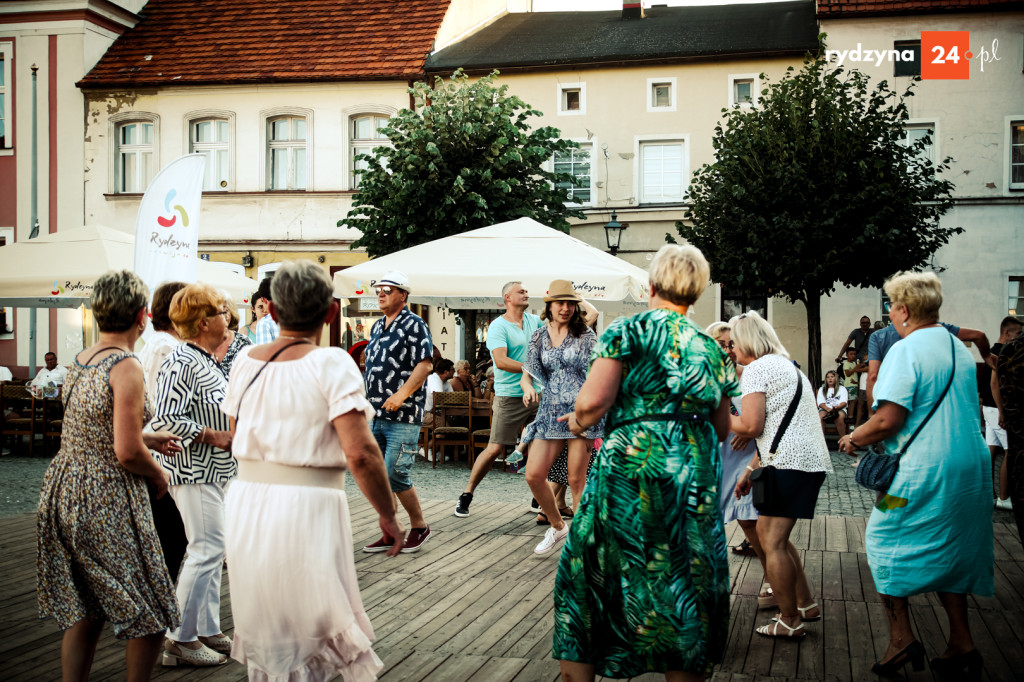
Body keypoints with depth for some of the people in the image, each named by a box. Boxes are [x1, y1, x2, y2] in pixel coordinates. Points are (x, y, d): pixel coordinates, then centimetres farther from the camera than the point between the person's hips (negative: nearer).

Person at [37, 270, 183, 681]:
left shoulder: (80, 362, 8)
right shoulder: (127, 368, -17)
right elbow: (126, 452, -21)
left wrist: (148, 438, 24)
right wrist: (158, 474, -2)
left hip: (64, 490, 9)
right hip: (106, 503, -8)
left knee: (82, 614, 17)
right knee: (149, 616, 6)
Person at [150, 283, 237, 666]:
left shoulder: (208, 361, 13)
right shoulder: (181, 364, -18)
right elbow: (165, 421, -25)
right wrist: (214, 436, -19)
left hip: (216, 472, 10)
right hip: (194, 473, -10)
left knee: (212, 551, 14)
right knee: (207, 550, -7)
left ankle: (208, 631, 23)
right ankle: (180, 640, 3)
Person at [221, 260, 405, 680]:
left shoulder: (246, 359, 5)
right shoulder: (331, 363, -12)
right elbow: (360, 453, -19)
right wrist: (388, 516, -8)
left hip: (245, 503, 6)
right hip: (306, 506, -6)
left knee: (261, 626, 21)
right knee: (307, 632, 7)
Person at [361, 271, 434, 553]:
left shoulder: (414, 325, -7)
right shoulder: (377, 327, 17)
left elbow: (425, 365, -16)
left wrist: (401, 395, -25)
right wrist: (370, 401, 18)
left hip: (403, 416, -8)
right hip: (375, 415, 8)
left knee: (395, 475, -9)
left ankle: (419, 526, 10)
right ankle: (390, 533, 18)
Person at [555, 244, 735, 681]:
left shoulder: (629, 329, -2)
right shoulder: (711, 349, 14)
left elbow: (592, 403, -12)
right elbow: (722, 428, 20)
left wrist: (579, 421, 9)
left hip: (632, 468, -5)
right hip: (698, 477, 5)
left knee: (588, 578, 9)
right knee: (687, 589, 12)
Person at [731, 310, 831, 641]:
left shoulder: (756, 369, -7)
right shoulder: (788, 366, 24)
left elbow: (751, 427, -14)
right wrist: (750, 469, 24)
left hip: (791, 463, -10)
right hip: (812, 460, 10)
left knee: (773, 542, -4)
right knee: (769, 532, 18)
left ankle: (790, 622, 2)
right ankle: (806, 604, 22)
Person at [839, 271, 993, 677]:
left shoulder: (906, 350, -15)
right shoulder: (960, 349, 12)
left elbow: (888, 420, -23)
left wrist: (853, 438, -3)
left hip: (924, 472, -8)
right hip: (971, 468, 8)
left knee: (884, 544, 7)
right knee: (951, 552, 17)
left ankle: (901, 639, 5)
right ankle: (961, 645, 18)